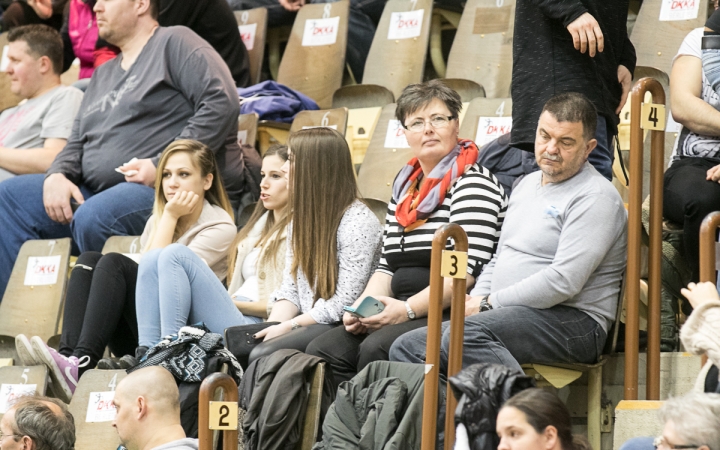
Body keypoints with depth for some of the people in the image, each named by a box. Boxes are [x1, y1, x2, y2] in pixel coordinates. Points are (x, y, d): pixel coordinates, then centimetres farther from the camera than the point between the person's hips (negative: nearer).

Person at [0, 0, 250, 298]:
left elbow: (222, 103, -13)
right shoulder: (104, 75, 28)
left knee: (92, 218, -37)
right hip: (98, 192, 9)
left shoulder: (174, 44, 2)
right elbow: (77, 142, 26)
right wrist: (58, 175, 1)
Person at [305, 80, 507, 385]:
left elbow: (468, 269, -15)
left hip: (453, 315, -8)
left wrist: (408, 308, -19)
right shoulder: (405, 185, 21)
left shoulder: (472, 183, -4)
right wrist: (362, 307, 2)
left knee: (376, 349, -32)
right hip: (405, 316, 8)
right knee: (322, 350, -14)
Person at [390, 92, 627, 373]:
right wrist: (474, 301, 5)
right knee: (407, 348, -6)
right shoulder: (528, 184, 21)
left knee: (465, 335, -35)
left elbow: (564, 281, -19)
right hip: (506, 316, 9)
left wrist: (488, 305, -13)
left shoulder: (595, 197, -8)